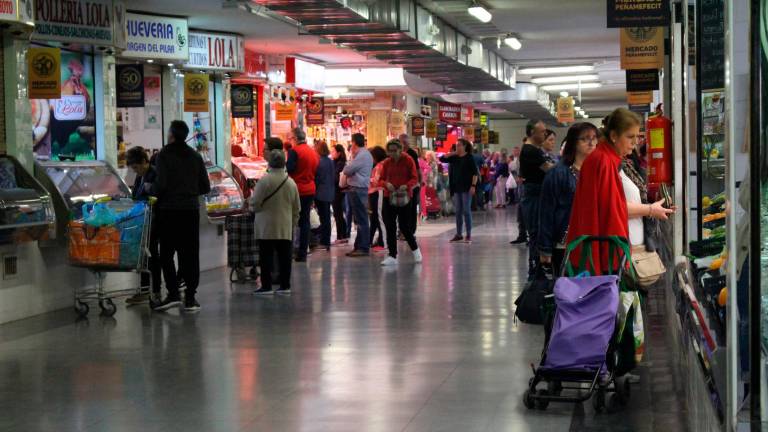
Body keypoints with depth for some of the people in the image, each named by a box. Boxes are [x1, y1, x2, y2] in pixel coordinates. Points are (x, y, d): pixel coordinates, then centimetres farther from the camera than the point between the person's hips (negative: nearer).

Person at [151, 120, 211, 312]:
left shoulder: (164, 154, -6)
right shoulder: (195, 156, 8)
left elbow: (161, 183, -16)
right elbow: (205, 187, 7)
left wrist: (152, 190, 4)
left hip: (169, 210, -4)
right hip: (191, 210, 4)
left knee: (166, 253, 3)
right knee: (190, 254, 6)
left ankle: (173, 293, -7)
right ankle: (190, 297, 5)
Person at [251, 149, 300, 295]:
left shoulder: (264, 181, -13)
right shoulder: (291, 182, 3)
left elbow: (255, 203, -11)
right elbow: (297, 207, 10)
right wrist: (294, 223, 22)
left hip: (266, 228, -4)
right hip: (286, 228, 4)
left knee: (266, 256, 2)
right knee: (284, 257, 8)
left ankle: (266, 286, 3)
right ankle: (285, 285, 11)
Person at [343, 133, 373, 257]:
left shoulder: (362, 156, -16)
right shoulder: (365, 154, 17)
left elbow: (347, 170, -14)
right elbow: (352, 170, 16)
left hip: (358, 190, -11)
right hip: (360, 189, 11)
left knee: (361, 220, -8)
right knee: (360, 220, 14)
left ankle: (364, 248, -7)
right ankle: (359, 246, 19)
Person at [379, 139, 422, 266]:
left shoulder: (408, 161, -2)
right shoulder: (386, 163, 6)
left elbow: (415, 179, -4)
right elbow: (381, 180, 8)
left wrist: (406, 185, -23)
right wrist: (386, 184, -14)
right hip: (389, 197, 3)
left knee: (404, 226, -2)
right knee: (390, 227, 1)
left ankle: (415, 249, 23)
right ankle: (392, 256, 7)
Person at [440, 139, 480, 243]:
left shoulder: (469, 158, -6)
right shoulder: (454, 158, 10)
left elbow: (475, 173, -10)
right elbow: (442, 159, 7)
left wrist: (473, 185, -18)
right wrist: (453, 153, -1)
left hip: (466, 188, -6)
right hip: (456, 188, 6)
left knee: (466, 211, -4)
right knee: (458, 211, 8)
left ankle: (469, 235, 1)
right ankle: (459, 234, 14)